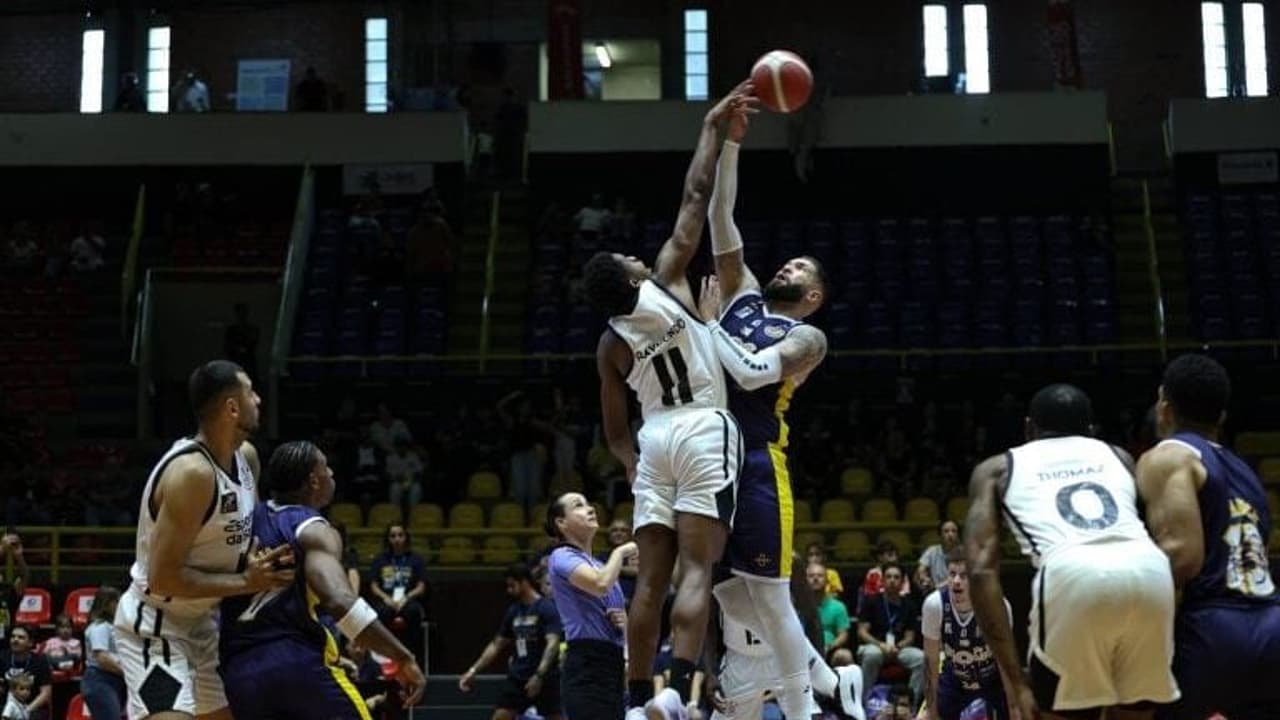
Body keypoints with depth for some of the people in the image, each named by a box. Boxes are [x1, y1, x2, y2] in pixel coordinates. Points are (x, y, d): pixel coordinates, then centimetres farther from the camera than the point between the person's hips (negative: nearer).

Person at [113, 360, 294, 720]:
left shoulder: (246, 455, 1)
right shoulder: (192, 472, -27)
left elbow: (245, 529, 19)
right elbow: (162, 577, -27)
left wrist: (262, 563, -3)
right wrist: (245, 582, -24)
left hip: (201, 621, 10)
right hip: (155, 625, -10)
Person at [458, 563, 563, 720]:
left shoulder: (547, 608, -11)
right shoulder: (513, 611, 10)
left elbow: (553, 644, -21)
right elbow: (497, 644, 16)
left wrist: (539, 675, -32)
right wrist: (473, 670, 10)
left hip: (544, 678, -6)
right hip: (517, 678, 6)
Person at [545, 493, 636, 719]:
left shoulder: (600, 566, 22)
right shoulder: (562, 556, -3)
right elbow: (600, 585, -24)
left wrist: (624, 621, 6)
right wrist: (619, 552, -6)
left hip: (612, 669, 9)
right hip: (587, 673, -9)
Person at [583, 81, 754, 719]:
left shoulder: (610, 345, 8)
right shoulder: (666, 282, -3)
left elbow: (615, 432, 12)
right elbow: (695, 198, -1)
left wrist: (635, 469, 26)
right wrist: (711, 126, 7)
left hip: (653, 441, 4)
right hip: (705, 431, -4)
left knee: (650, 580, 6)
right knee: (697, 572, -11)